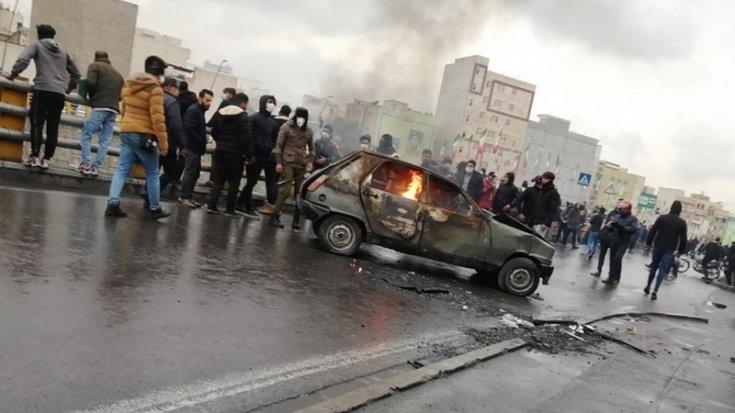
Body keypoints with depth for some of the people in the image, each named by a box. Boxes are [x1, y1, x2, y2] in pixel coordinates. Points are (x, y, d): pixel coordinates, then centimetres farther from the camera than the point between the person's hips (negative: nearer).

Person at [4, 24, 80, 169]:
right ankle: (46, 159, 0)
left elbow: (23, 59, -7)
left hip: (43, 89, -4)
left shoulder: (36, 45, 11)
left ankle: (34, 156, -12)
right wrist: (69, 88, 30)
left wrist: (13, 74, 2)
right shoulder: (63, 52, 25)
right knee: (53, 127, 2)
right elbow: (76, 73, 25)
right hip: (59, 93, 4)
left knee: (37, 122, -4)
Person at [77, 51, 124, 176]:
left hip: (100, 107, -5)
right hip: (113, 110, 5)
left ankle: (86, 165, -9)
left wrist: (92, 97, 9)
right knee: (105, 141, 2)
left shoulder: (95, 66, 9)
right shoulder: (118, 74, 26)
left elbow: (91, 83, -6)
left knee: (86, 135, -1)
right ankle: (96, 167, -1)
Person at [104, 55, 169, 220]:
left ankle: (112, 204, -4)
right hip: (144, 136, -7)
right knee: (152, 174, 6)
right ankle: (155, 209, 14)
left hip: (126, 132, 7)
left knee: (122, 170, 6)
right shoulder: (155, 89, -12)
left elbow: (124, 110, 21)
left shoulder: (128, 85, 12)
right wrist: (163, 143, -15)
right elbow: (157, 119, -17)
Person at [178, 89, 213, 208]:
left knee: (195, 173, 12)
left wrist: (202, 143, 7)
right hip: (192, 148, -10)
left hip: (196, 148, 10)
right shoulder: (193, 110, -12)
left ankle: (188, 197, 17)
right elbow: (189, 129, -22)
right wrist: (201, 142, -18)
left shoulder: (199, 111, 18)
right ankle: (183, 198, -2)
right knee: (190, 173, -7)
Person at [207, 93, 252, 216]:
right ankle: (229, 209, 6)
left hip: (220, 151, 6)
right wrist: (249, 156, -11)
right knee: (234, 182, 4)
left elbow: (214, 133, 14)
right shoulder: (244, 117, -11)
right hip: (235, 154, -6)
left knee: (219, 179, 13)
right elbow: (247, 138, -17)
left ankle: (211, 205, 5)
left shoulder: (220, 113, 9)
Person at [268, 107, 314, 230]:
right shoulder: (286, 127, 2)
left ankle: (296, 221, 8)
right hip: (288, 163, -4)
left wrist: (310, 161, 3)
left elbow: (311, 149, 20)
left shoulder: (308, 132, 12)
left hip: (301, 165, 4)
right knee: (286, 190, -13)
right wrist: (278, 162, -8)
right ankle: (274, 217, -4)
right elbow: (278, 145, 0)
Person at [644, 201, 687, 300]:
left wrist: (648, 243, 5)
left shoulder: (662, 218, -2)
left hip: (658, 247, 2)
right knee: (663, 270, -1)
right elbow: (683, 238, -2)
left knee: (654, 267, 17)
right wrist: (680, 251, 7)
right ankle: (655, 291, -11)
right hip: (670, 250, -2)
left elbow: (652, 231, -3)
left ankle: (647, 287, 23)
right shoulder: (682, 223, -3)